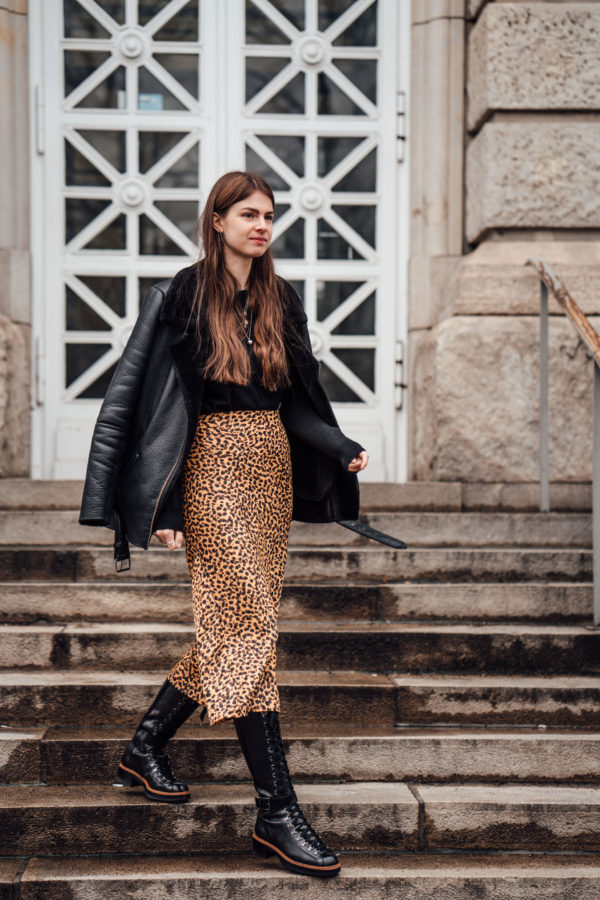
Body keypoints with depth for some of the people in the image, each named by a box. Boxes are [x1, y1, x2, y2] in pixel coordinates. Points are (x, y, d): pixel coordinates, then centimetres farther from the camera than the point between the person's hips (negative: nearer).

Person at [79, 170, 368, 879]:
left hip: (272, 466, 7)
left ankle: (145, 748, 28)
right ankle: (276, 813, -8)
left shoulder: (280, 300, 13)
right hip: (214, 468, -7)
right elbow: (142, 397, -7)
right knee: (251, 624, -11)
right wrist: (161, 506, -13)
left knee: (232, 624, 10)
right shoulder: (182, 297, -5)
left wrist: (343, 451, -2)